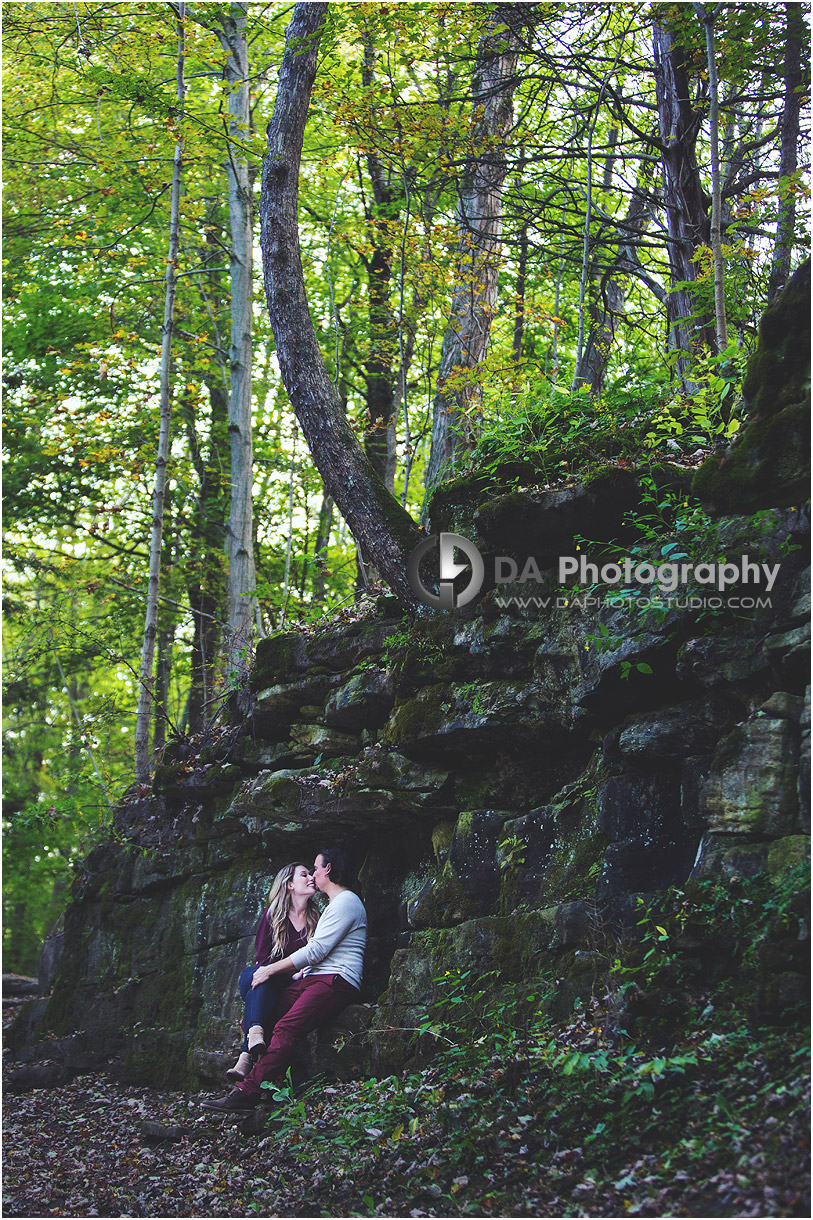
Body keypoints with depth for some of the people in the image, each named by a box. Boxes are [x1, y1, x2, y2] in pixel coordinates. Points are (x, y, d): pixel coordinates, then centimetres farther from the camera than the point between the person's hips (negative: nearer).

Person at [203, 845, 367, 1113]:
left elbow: (316, 951, -11)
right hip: (310, 980, 11)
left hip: (335, 981, -10)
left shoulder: (346, 901, -3)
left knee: (286, 1028, -30)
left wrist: (272, 969, -7)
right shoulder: (334, 905, 30)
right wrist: (273, 970, 18)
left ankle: (248, 1091, -40)